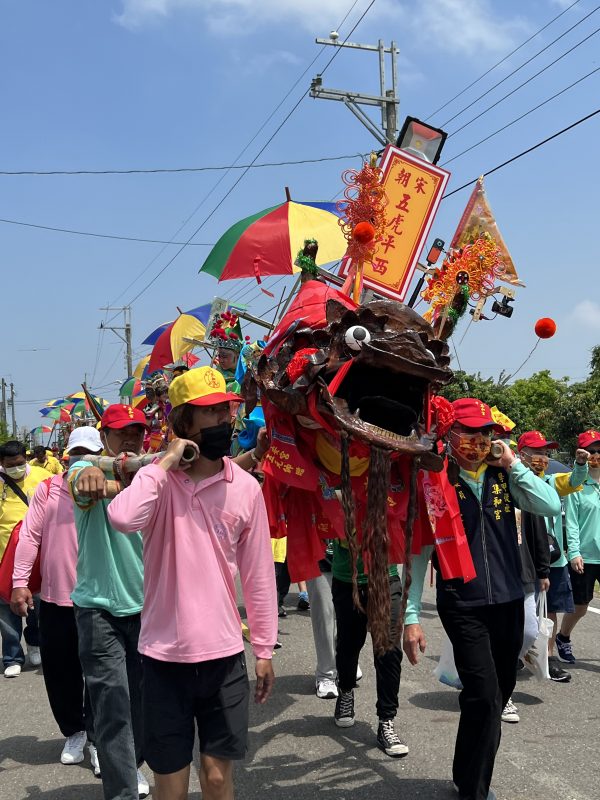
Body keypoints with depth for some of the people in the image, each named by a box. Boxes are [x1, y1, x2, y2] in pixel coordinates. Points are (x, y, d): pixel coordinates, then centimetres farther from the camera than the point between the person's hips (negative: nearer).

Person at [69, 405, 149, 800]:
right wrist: (87, 474, -61)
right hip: (99, 608, -5)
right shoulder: (90, 471, -11)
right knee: (113, 705, -7)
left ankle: (130, 765, 40)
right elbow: (78, 479, -37)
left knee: (140, 700, 17)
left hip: (146, 606, 5)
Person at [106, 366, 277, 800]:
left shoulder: (246, 487, -1)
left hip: (224, 655, 1)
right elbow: (123, 518, -30)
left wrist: (264, 650, 7)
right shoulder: (158, 477, -6)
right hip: (164, 655, -1)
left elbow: (259, 575, 4)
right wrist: (165, 462, -20)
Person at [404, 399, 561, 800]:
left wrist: (513, 464, -10)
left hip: (509, 602, 5)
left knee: (500, 693, 14)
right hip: (463, 606, -5)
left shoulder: (503, 476, 5)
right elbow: (418, 551, -7)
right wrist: (411, 615, -10)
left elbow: (551, 507, -7)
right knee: (485, 697, -11)